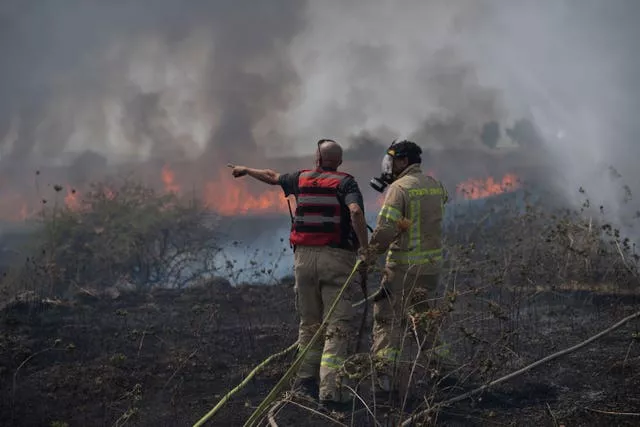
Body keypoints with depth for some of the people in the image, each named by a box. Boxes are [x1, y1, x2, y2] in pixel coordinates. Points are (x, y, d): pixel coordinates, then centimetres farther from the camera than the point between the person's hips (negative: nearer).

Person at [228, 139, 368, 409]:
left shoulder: (302, 179, 12)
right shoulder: (345, 182, -1)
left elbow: (272, 177, 31)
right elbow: (356, 211, -20)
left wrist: (246, 170, 50)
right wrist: (365, 249, -15)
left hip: (304, 256, 4)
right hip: (336, 258, -4)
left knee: (310, 323, 19)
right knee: (338, 326, -5)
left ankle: (306, 377, 16)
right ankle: (330, 391, -13)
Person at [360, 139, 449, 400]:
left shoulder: (399, 188, -12)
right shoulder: (436, 186, 9)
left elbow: (385, 229, -20)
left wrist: (369, 256, -7)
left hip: (403, 266, -6)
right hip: (432, 266, 6)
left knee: (388, 320, -2)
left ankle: (387, 376, -12)